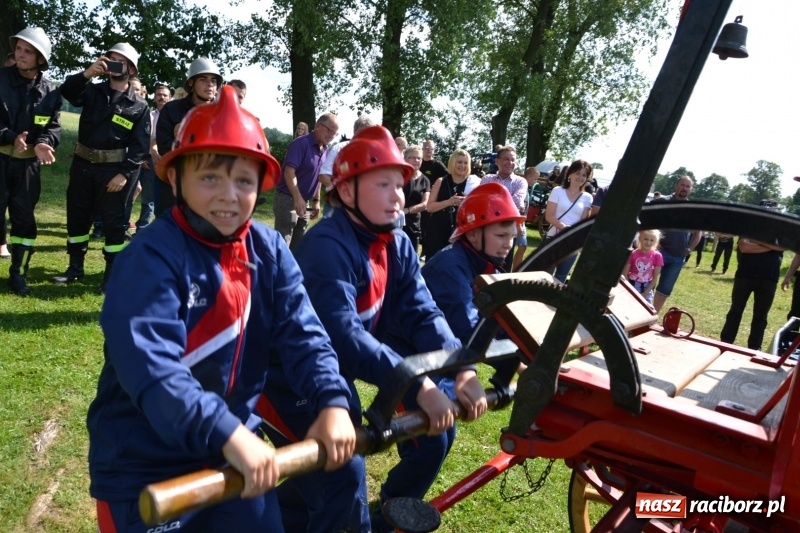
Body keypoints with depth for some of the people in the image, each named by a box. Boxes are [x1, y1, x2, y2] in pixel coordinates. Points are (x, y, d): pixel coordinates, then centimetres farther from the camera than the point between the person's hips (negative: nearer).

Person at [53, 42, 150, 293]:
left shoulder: (139, 106, -2)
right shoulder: (92, 91, 9)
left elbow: (141, 144, -7)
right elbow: (67, 92, -10)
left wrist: (125, 173, -15)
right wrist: (86, 74, -26)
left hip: (114, 169, -4)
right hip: (82, 163, 4)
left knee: (113, 221, 1)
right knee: (77, 216, 11)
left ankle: (111, 274, 11)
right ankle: (75, 267, 25)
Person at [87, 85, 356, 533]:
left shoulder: (269, 251, -3)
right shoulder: (151, 259, -20)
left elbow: (303, 335, -8)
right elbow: (149, 368, -31)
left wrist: (332, 401, -22)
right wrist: (228, 435, -40)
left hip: (236, 450, 5)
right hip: (145, 465, -5)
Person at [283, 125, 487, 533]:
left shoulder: (397, 245, -1)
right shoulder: (327, 246, -26)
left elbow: (421, 314, -8)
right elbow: (341, 335, -37)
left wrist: (461, 370, -25)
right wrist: (418, 387, -42)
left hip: (353, 361, 8)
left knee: (439, 423, 2)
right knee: (344, 483, -20)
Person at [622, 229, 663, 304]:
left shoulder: (657, 256, -7)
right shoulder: (633, 254, -9)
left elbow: (655, 277, -4)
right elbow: (624, 274, -5)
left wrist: (645, 293, -8)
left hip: (647, 289, 1)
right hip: (632, 287, -1)